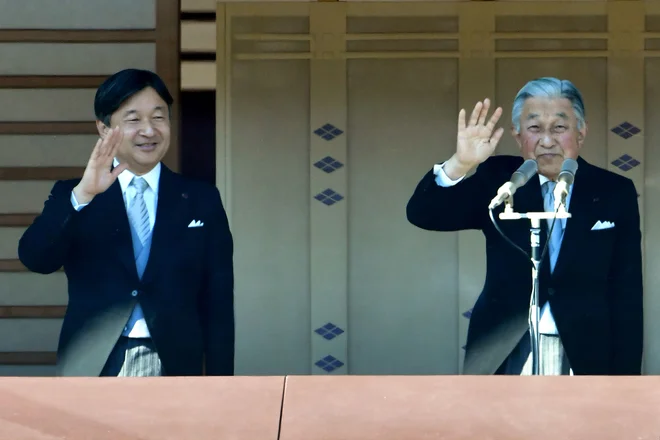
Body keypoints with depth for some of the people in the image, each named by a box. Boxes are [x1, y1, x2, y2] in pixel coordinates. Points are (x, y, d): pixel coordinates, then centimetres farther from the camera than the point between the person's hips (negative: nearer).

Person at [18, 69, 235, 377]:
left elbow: (218, 305, 6)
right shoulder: (72, 197, 7)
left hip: (174, 370, 0)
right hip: (93, 369, 0)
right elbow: (34, 258, -11)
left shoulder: (202, 201, 8)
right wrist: (82, 195, -25)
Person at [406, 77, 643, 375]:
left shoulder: (615, 193, 1)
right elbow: (422, 215, -8)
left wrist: (625, 375, -3)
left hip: (586, 358, 0)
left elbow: (627, 297, 2)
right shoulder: (498, 179, 2)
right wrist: (460, 164, -26)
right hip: (502, 357, 0)